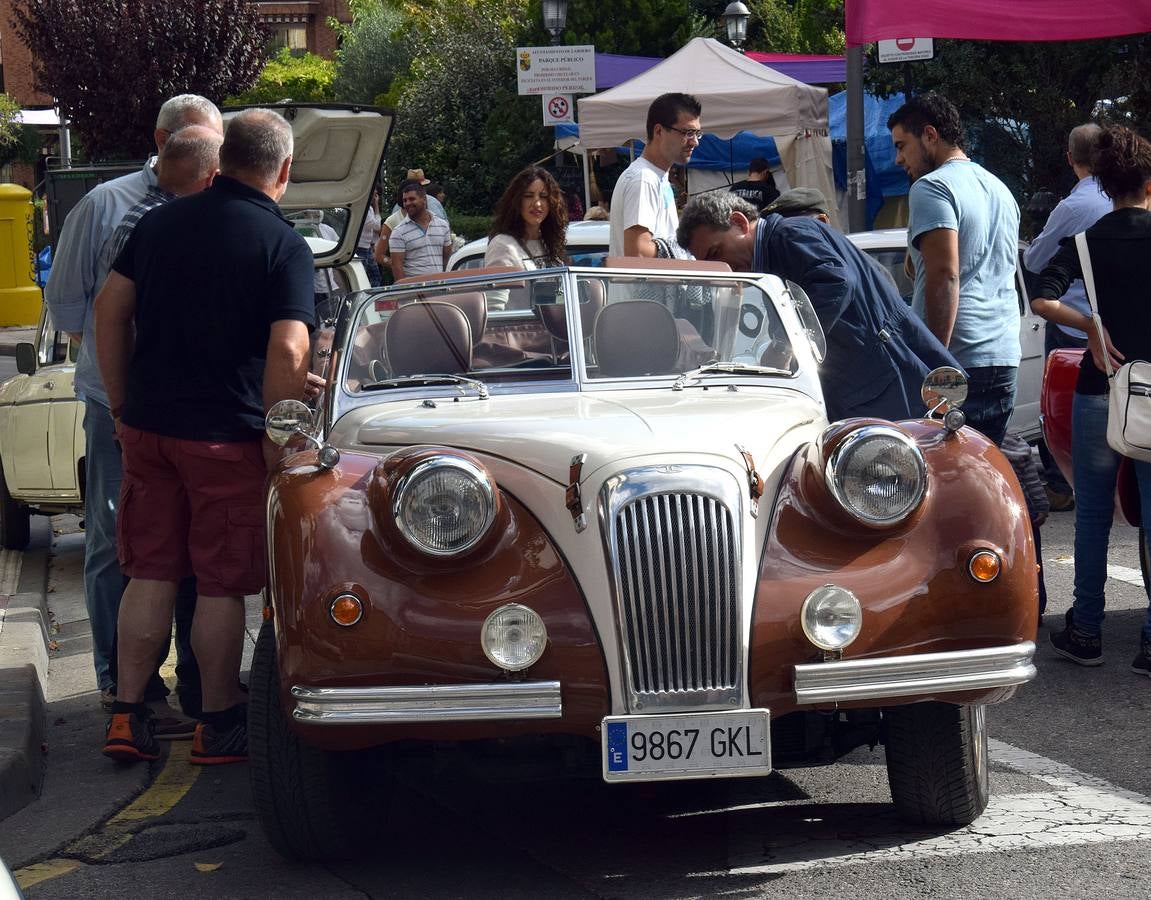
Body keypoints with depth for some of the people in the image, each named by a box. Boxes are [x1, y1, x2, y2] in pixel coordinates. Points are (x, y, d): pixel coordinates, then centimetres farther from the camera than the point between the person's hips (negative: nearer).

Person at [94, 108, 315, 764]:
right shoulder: (285, 245, -10)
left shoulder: (161, 222, 6)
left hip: (147, 427, 5)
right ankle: (220, 724, 14)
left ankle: (128, 716, 13)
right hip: (228, 435, -5)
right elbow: (288, 352, -19)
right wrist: (277, 439, -9)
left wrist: (123, 405, 14)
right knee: (222, 585, 5)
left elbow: (110, 309, 8)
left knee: (151, 573, 12)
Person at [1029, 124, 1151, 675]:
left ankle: (1086, 632, 16)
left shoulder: (1087, 240, 0)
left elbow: (1043, 300, -13)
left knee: (1092, 517, 11)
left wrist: (1092, 327, -4)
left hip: (1098, 391, 1)